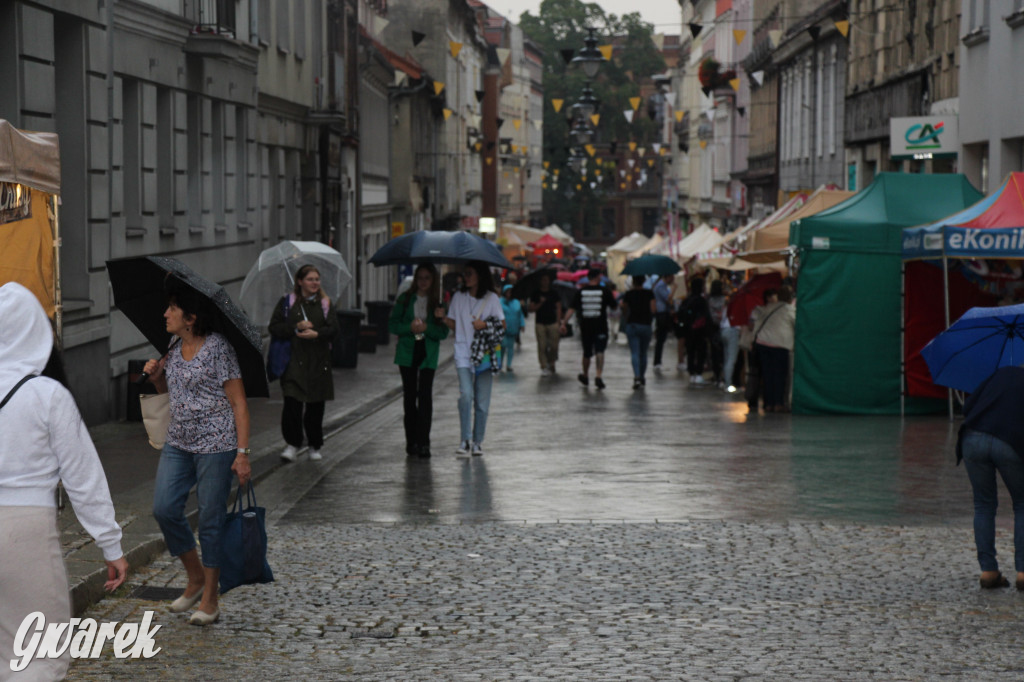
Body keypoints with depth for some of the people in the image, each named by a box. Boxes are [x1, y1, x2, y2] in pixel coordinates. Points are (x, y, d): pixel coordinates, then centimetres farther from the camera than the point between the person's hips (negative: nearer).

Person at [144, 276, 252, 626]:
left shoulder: (217, 348, -11)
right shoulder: (174, 347, 10)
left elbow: (238, 403, -12)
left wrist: (243, 453, -17)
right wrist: (156, 376, 3)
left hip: (215, 443, -7)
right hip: (178, 443, 7)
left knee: (210, 519, -1)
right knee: (164, 509, -2)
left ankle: (210, 600, 8)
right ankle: (195, 576, 19)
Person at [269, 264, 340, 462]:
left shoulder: (325, 304, 9)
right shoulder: (287, 302, 6)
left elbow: (334, 328, 0)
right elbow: (274, 327, 1)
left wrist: (317, 334, -19)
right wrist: (296, 327, -13)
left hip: (318, 362, 2)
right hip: (294, 361, -2)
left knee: (316, 405, 5)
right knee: (292, 402, -13)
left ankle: (315, 447, 18)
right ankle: (292, 444, -1)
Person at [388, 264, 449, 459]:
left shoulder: (438, 303, 2)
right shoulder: (405, 299, 5)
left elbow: (443, 332, -3)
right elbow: (392, 324, 2)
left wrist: (426, 328, -19)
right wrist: (410, 328, -15)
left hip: (428, 353, -1)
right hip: (407, 352, 1)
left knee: (425, 395, -9)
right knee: (409, 395, 4)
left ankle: (423, 443, -8)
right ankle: (412, 442, 11)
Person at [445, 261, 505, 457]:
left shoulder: (491, 298, 5)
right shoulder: (458, 298, 11)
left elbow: (502, 325, 6)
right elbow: (453, 324, 14)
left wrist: (485, 324, -10)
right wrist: (442, 318, -5)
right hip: (463, 353, 0)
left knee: (482, 401, 2)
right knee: (466, 395, -18)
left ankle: (477, 442, 12)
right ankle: (465, 440, -15)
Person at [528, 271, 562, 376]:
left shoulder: (554, 293, 7)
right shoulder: (535, 294, 5)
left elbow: (558, 308, 6)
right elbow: (531, 309, 2)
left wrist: (558, 322, -1)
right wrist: (540, 303, -14)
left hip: (552, 323, 0)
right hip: (540, 323, 0)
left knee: (554, 345, -2)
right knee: (542, 346, -4)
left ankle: (551, 364, 20)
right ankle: (544, 367, -2)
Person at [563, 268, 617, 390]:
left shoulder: (580, 292, 0)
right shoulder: (604, 291, -4)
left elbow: (572, 309, -3)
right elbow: (614, 307, 7)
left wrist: (564, 322, 0)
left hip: (585, 327, 2)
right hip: (601, 327, -2)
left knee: (587, 353, 16)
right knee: (600, 351, -6)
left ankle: (585, 376, 33)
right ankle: (598, 376, -23)